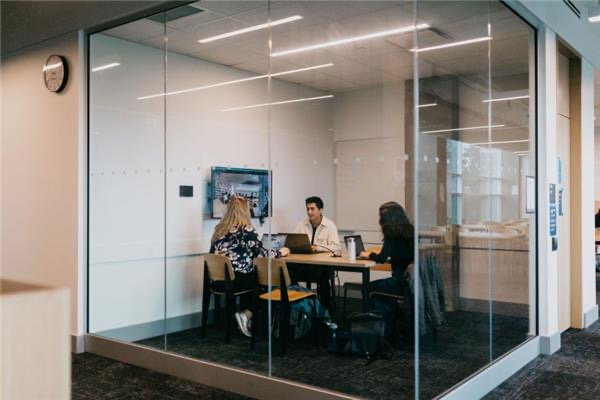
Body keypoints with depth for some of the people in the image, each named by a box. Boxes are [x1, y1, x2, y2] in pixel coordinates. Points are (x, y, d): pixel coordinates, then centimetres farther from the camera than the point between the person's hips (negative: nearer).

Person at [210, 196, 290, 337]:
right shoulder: (246, 230, -11)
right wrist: (280, 252, 9)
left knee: (252, 274, 30)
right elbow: (262, 253, -10)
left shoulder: (219, 229, 8)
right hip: (237, 280, -6)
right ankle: (248, 314, 15)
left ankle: (244, 314, 26)